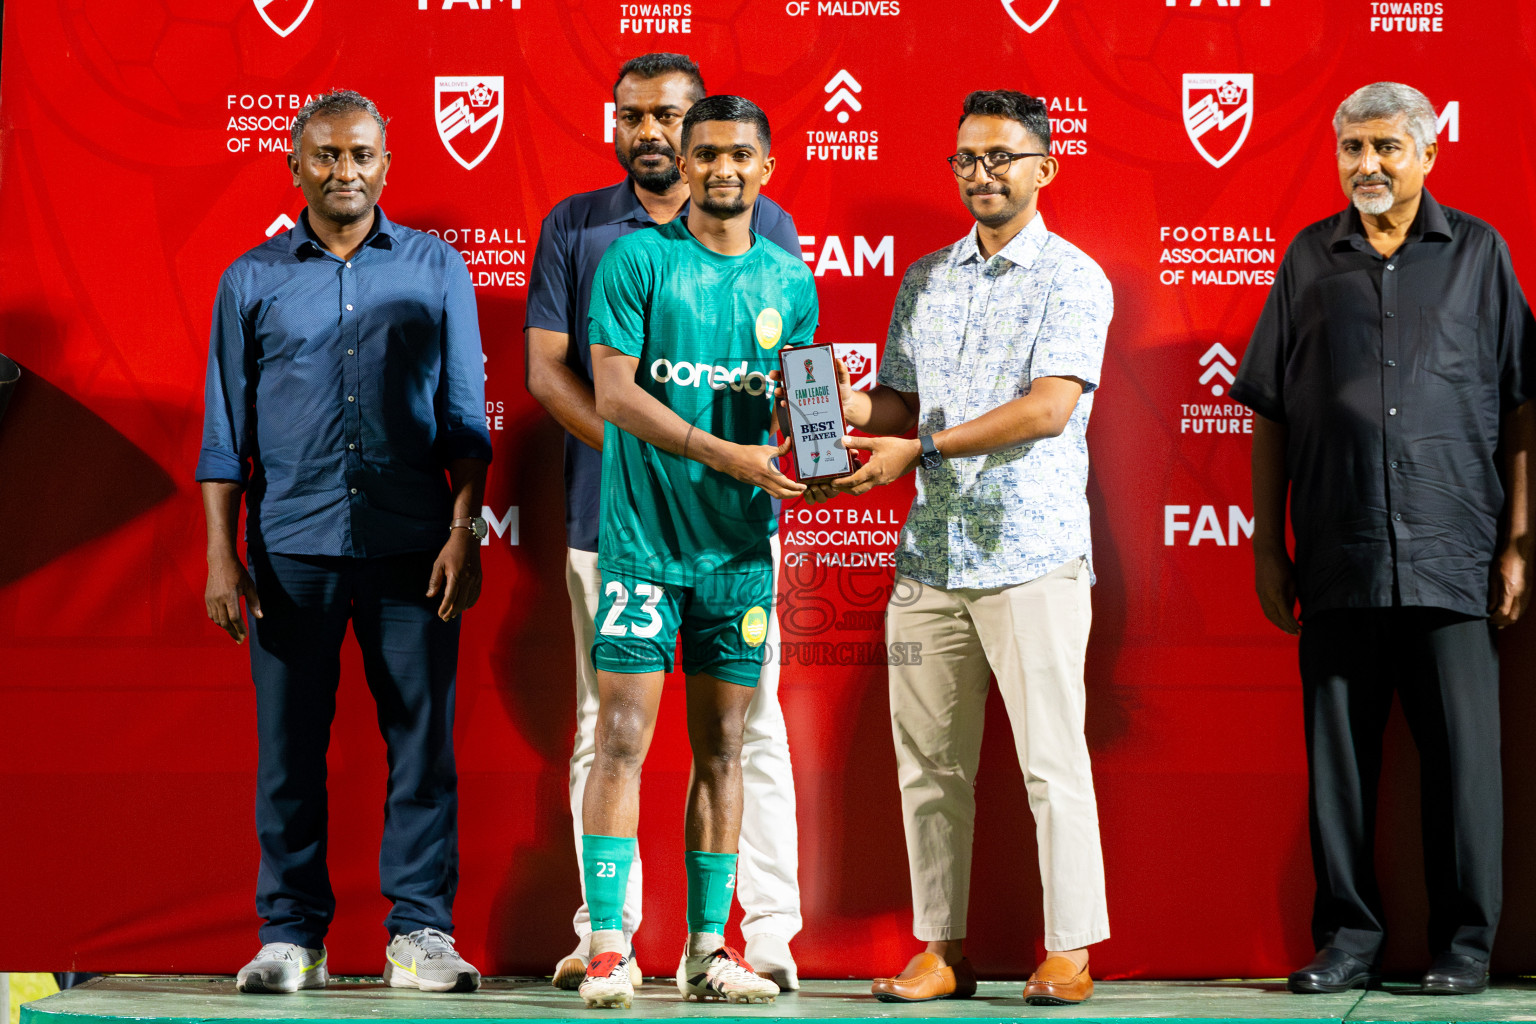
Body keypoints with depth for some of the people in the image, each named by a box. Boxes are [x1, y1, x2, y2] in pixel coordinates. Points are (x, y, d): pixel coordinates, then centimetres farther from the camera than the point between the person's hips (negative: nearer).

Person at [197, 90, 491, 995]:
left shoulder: (436, 270, 9)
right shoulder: (252, 280, 10)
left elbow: (465, 417, 8)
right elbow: (226, 432, 9)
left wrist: (465, 530, -2)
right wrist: (221, 556, 1)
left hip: (412, 546, 0)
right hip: (291, 546, 0)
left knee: (424, 741, -1)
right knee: (289, 748, 2)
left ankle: (422, 933, 7)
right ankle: (292, 936, 11)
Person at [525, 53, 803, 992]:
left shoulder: (764, 227, 8)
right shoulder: (574, 228, 9)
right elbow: (546, 367, 3)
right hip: (608, 514, 1)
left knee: (751, 722, -1)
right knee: (604, 727, 4)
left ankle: (771, 934, 3)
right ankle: (605, 933, 10)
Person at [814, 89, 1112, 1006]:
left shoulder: (1072, 278, -2)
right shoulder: (924, 282, 17)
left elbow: (1051, 407, -14)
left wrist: (923, 447, -18)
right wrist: (854, 406, -3)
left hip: (1033, 554, -5)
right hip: (930, 554, 6)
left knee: (1053, 757, -3)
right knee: (930, 761, 6)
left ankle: (1070, 950, 5)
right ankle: (942, 949, 14)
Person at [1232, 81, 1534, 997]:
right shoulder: (1311, 259, 10)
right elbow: (1271, 411, 11)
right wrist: (1267, 545, 6)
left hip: (1452, 557, -1)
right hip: (1339, 559, 2)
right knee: (1339, 754, 4)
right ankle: (1349, 938, 14)